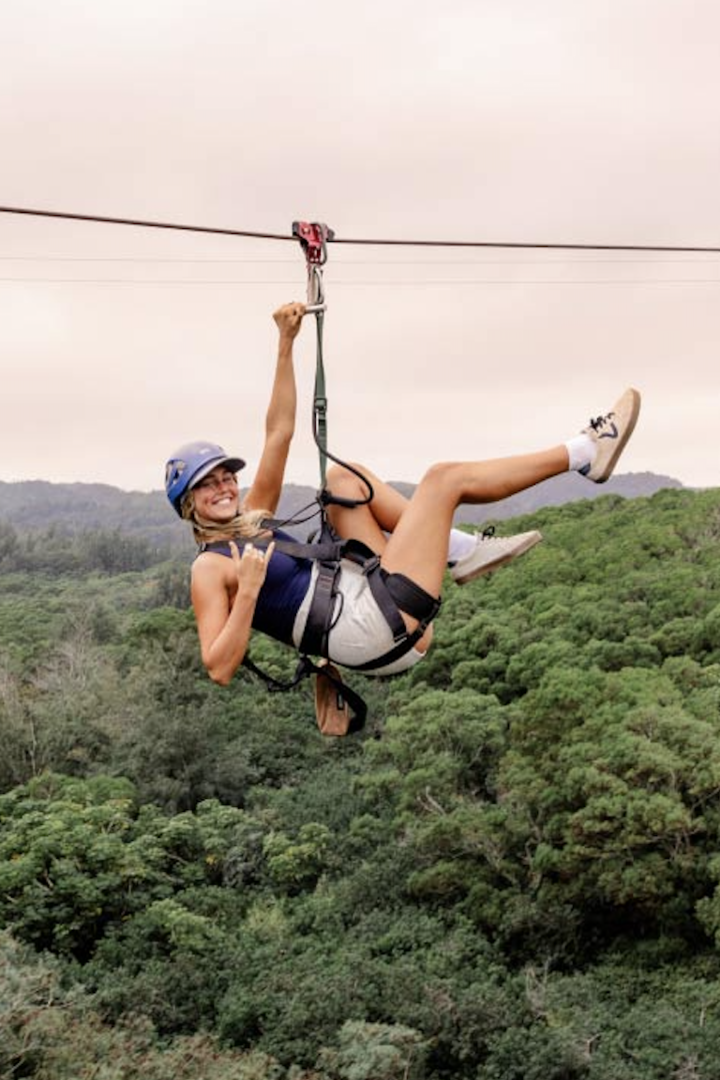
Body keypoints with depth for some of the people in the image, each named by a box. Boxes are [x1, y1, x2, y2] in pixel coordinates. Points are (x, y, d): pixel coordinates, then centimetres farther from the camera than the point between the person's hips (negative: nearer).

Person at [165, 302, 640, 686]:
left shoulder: (251, 518, 18)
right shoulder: (210, 568, -5)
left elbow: (280, 431, 15)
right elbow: (219, 669, -17)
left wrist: (286, 343, 9)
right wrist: (248, 591, -26)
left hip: (369, 595, 10)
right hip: (377, 630, -10)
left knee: (343, 477, 11)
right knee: (445, 477, -7)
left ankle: (459, 551, 2)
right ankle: (585, 451, 4)